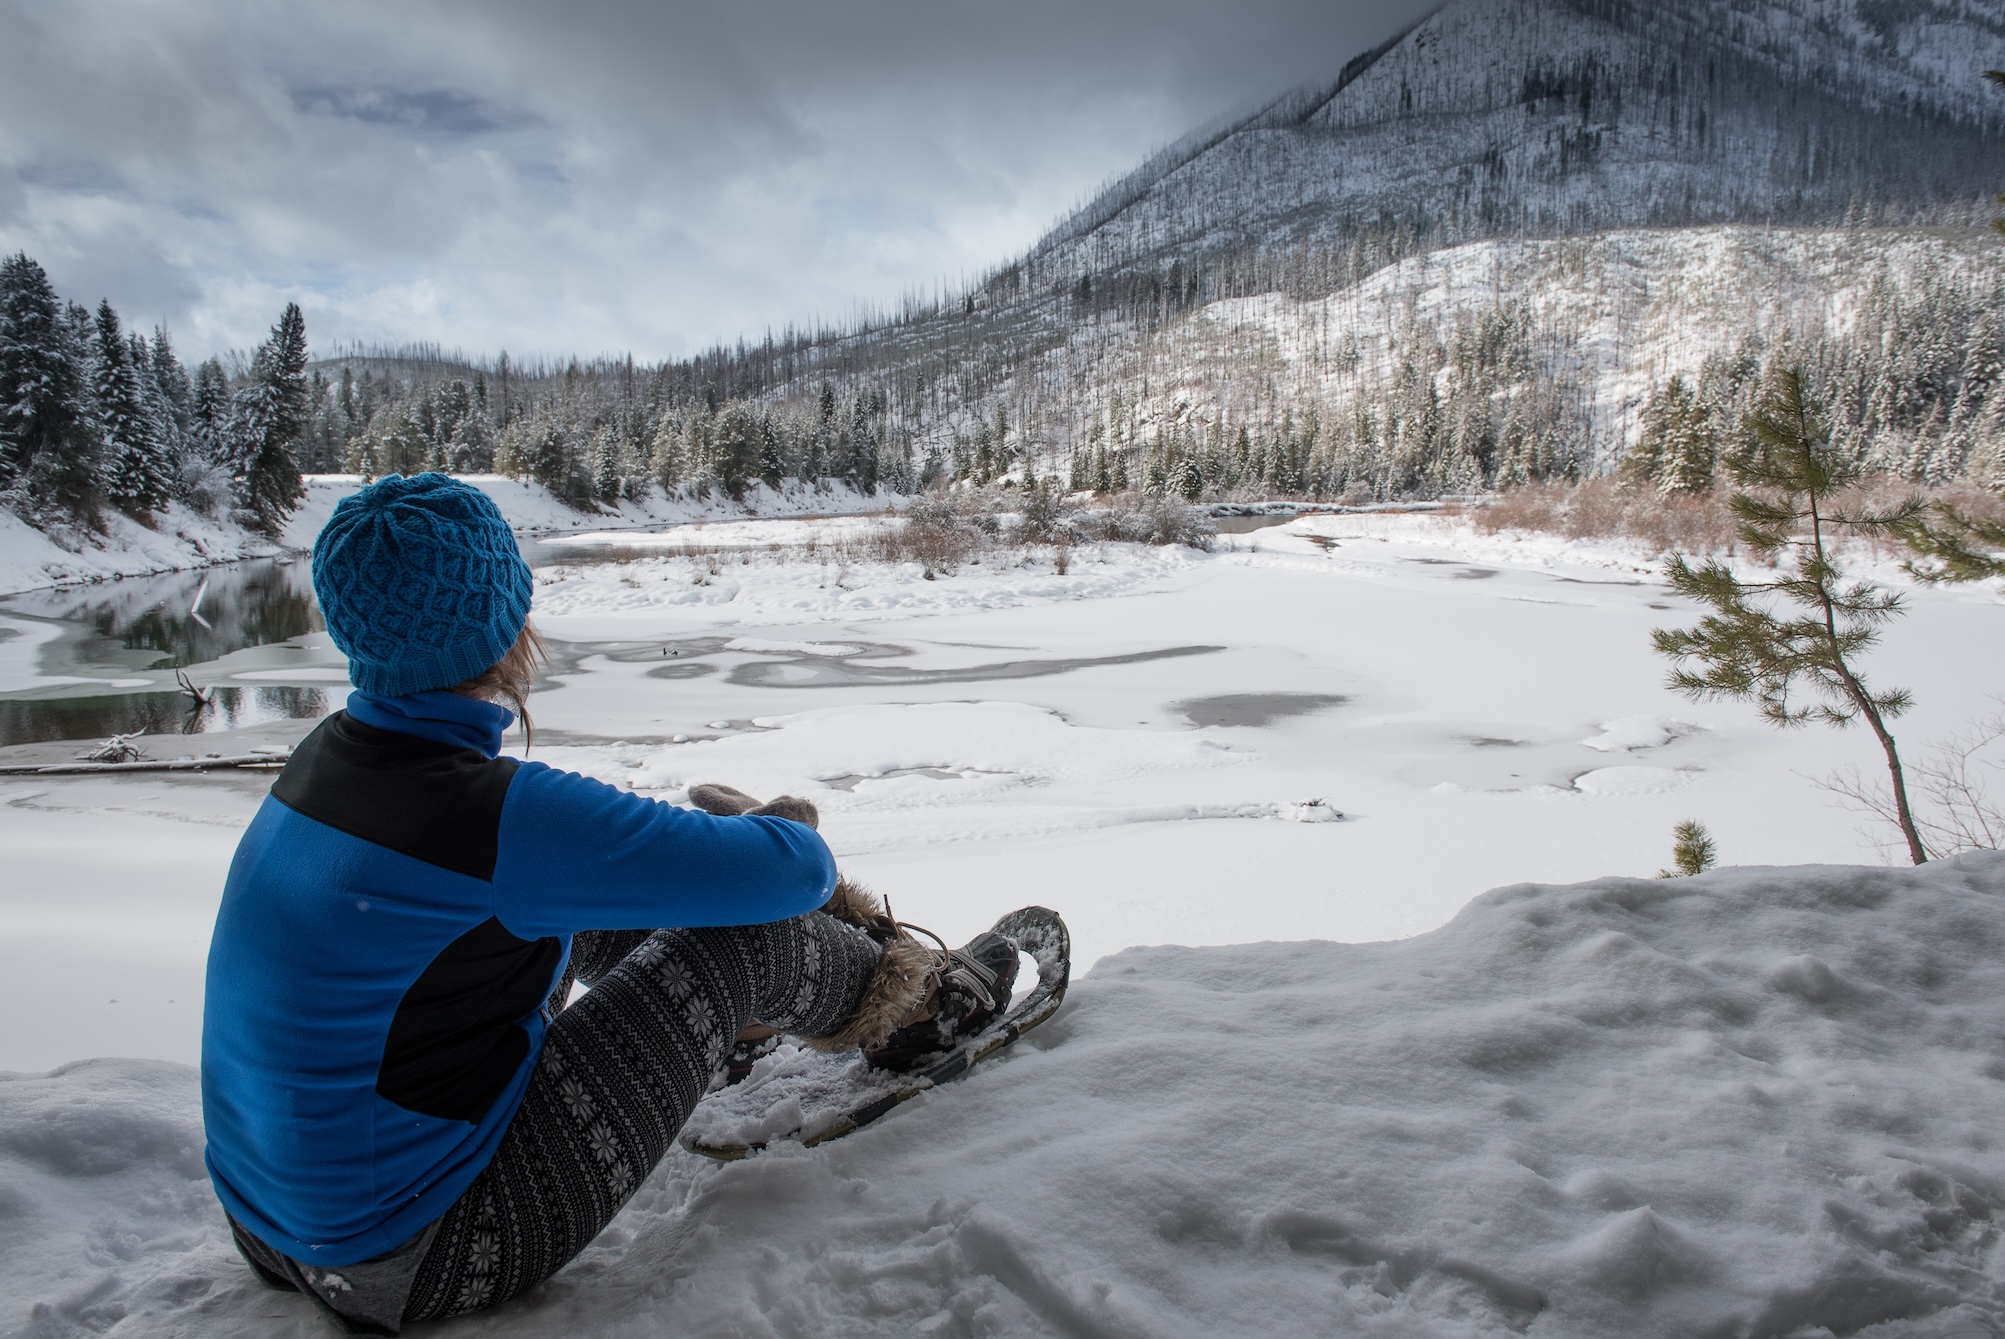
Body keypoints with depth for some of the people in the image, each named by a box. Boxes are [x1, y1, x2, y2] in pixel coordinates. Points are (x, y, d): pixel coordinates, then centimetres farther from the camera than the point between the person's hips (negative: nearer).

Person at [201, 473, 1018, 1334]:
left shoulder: (335, 751, -2)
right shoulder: (494, 813, -29)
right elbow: (789, 871, -23)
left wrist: (745, 824, 18)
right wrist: (790, 826, 2)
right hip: (419, 1265, -8)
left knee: (583, 887, 14)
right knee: (738, 931, -8)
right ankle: (913, 1004, 21)